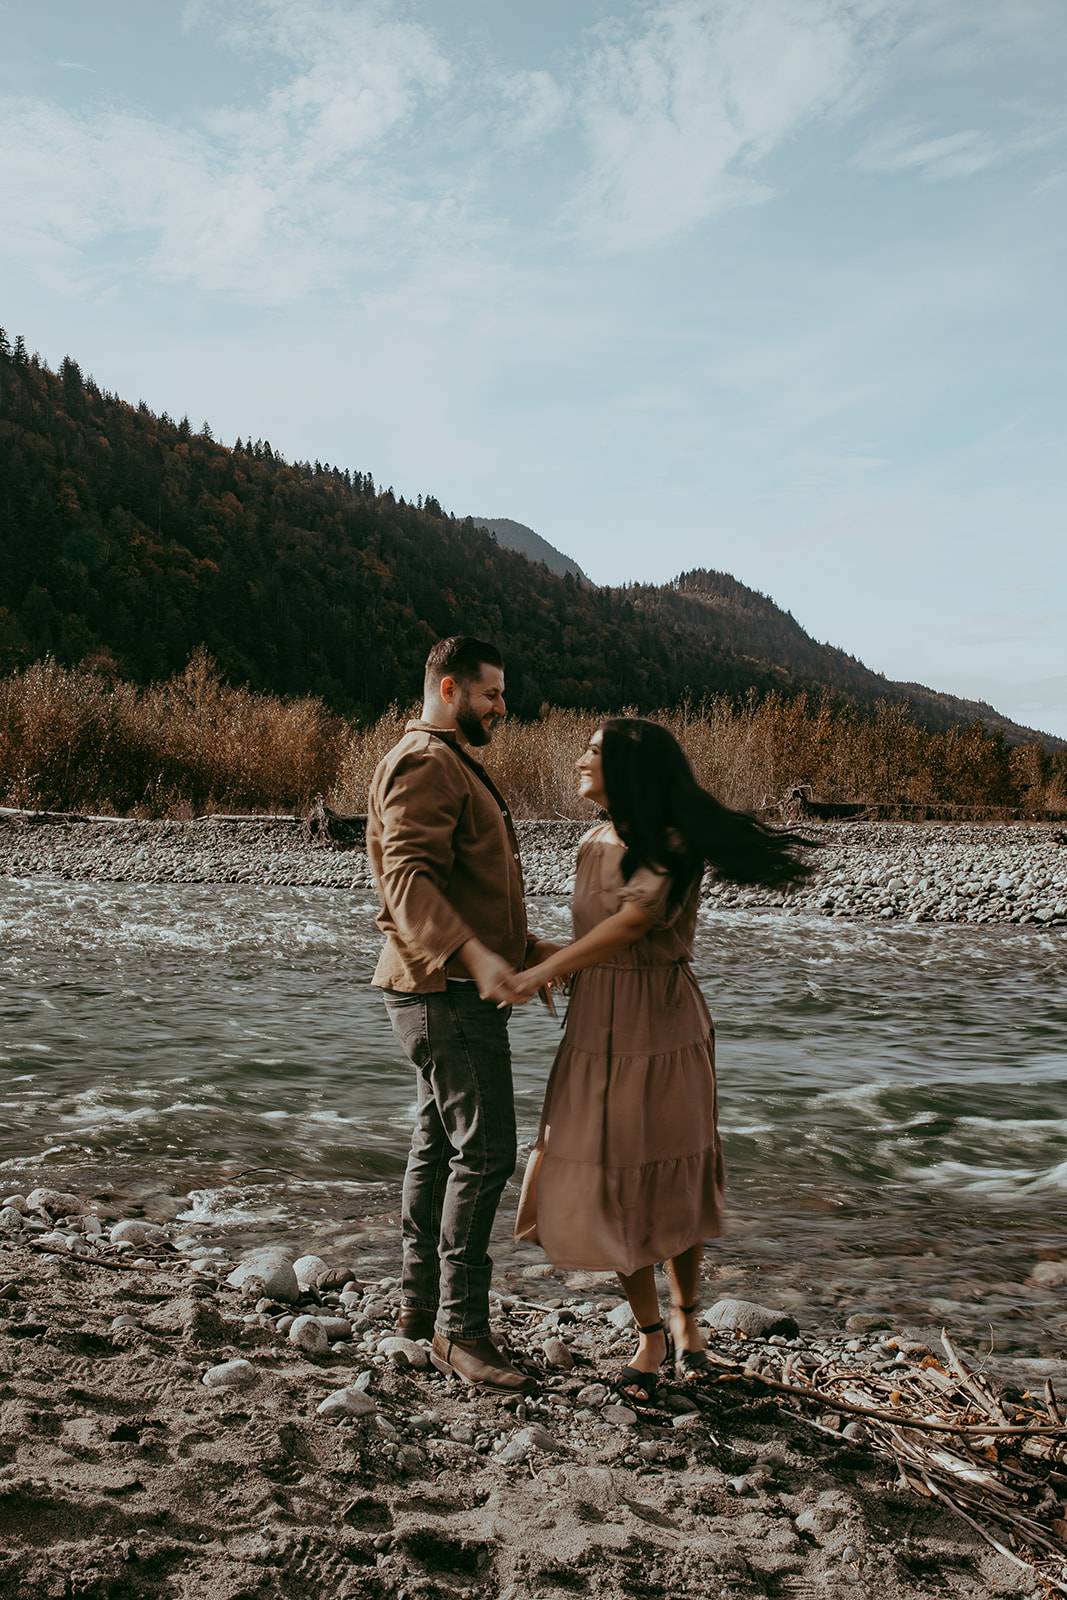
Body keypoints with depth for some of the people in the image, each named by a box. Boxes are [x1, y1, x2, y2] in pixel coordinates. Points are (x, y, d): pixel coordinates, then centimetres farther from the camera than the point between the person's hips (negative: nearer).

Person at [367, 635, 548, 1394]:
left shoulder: (455, 766, 22)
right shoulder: (424, 763, -13)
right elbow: (409, 878, -27)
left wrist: (526, 949, 24)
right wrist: (474, 954, -38)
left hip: (458, 990, 11)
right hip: (449, 990, -11)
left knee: (440, 1143, 16)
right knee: (484, 1150, -10)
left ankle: (421, 1301, 26)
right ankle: (460, 1327, -3)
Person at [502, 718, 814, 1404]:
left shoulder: (675, 848, -14)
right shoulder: (593, 844, 6)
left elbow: (633, 922, -25)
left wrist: (543, 971, -28)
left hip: (664, 1031, -5)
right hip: (596, 1031, 5)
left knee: (674, 1182, 9)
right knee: (608, 1189, 4)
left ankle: (686, 1318, 33)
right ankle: (649, 1335, 23)